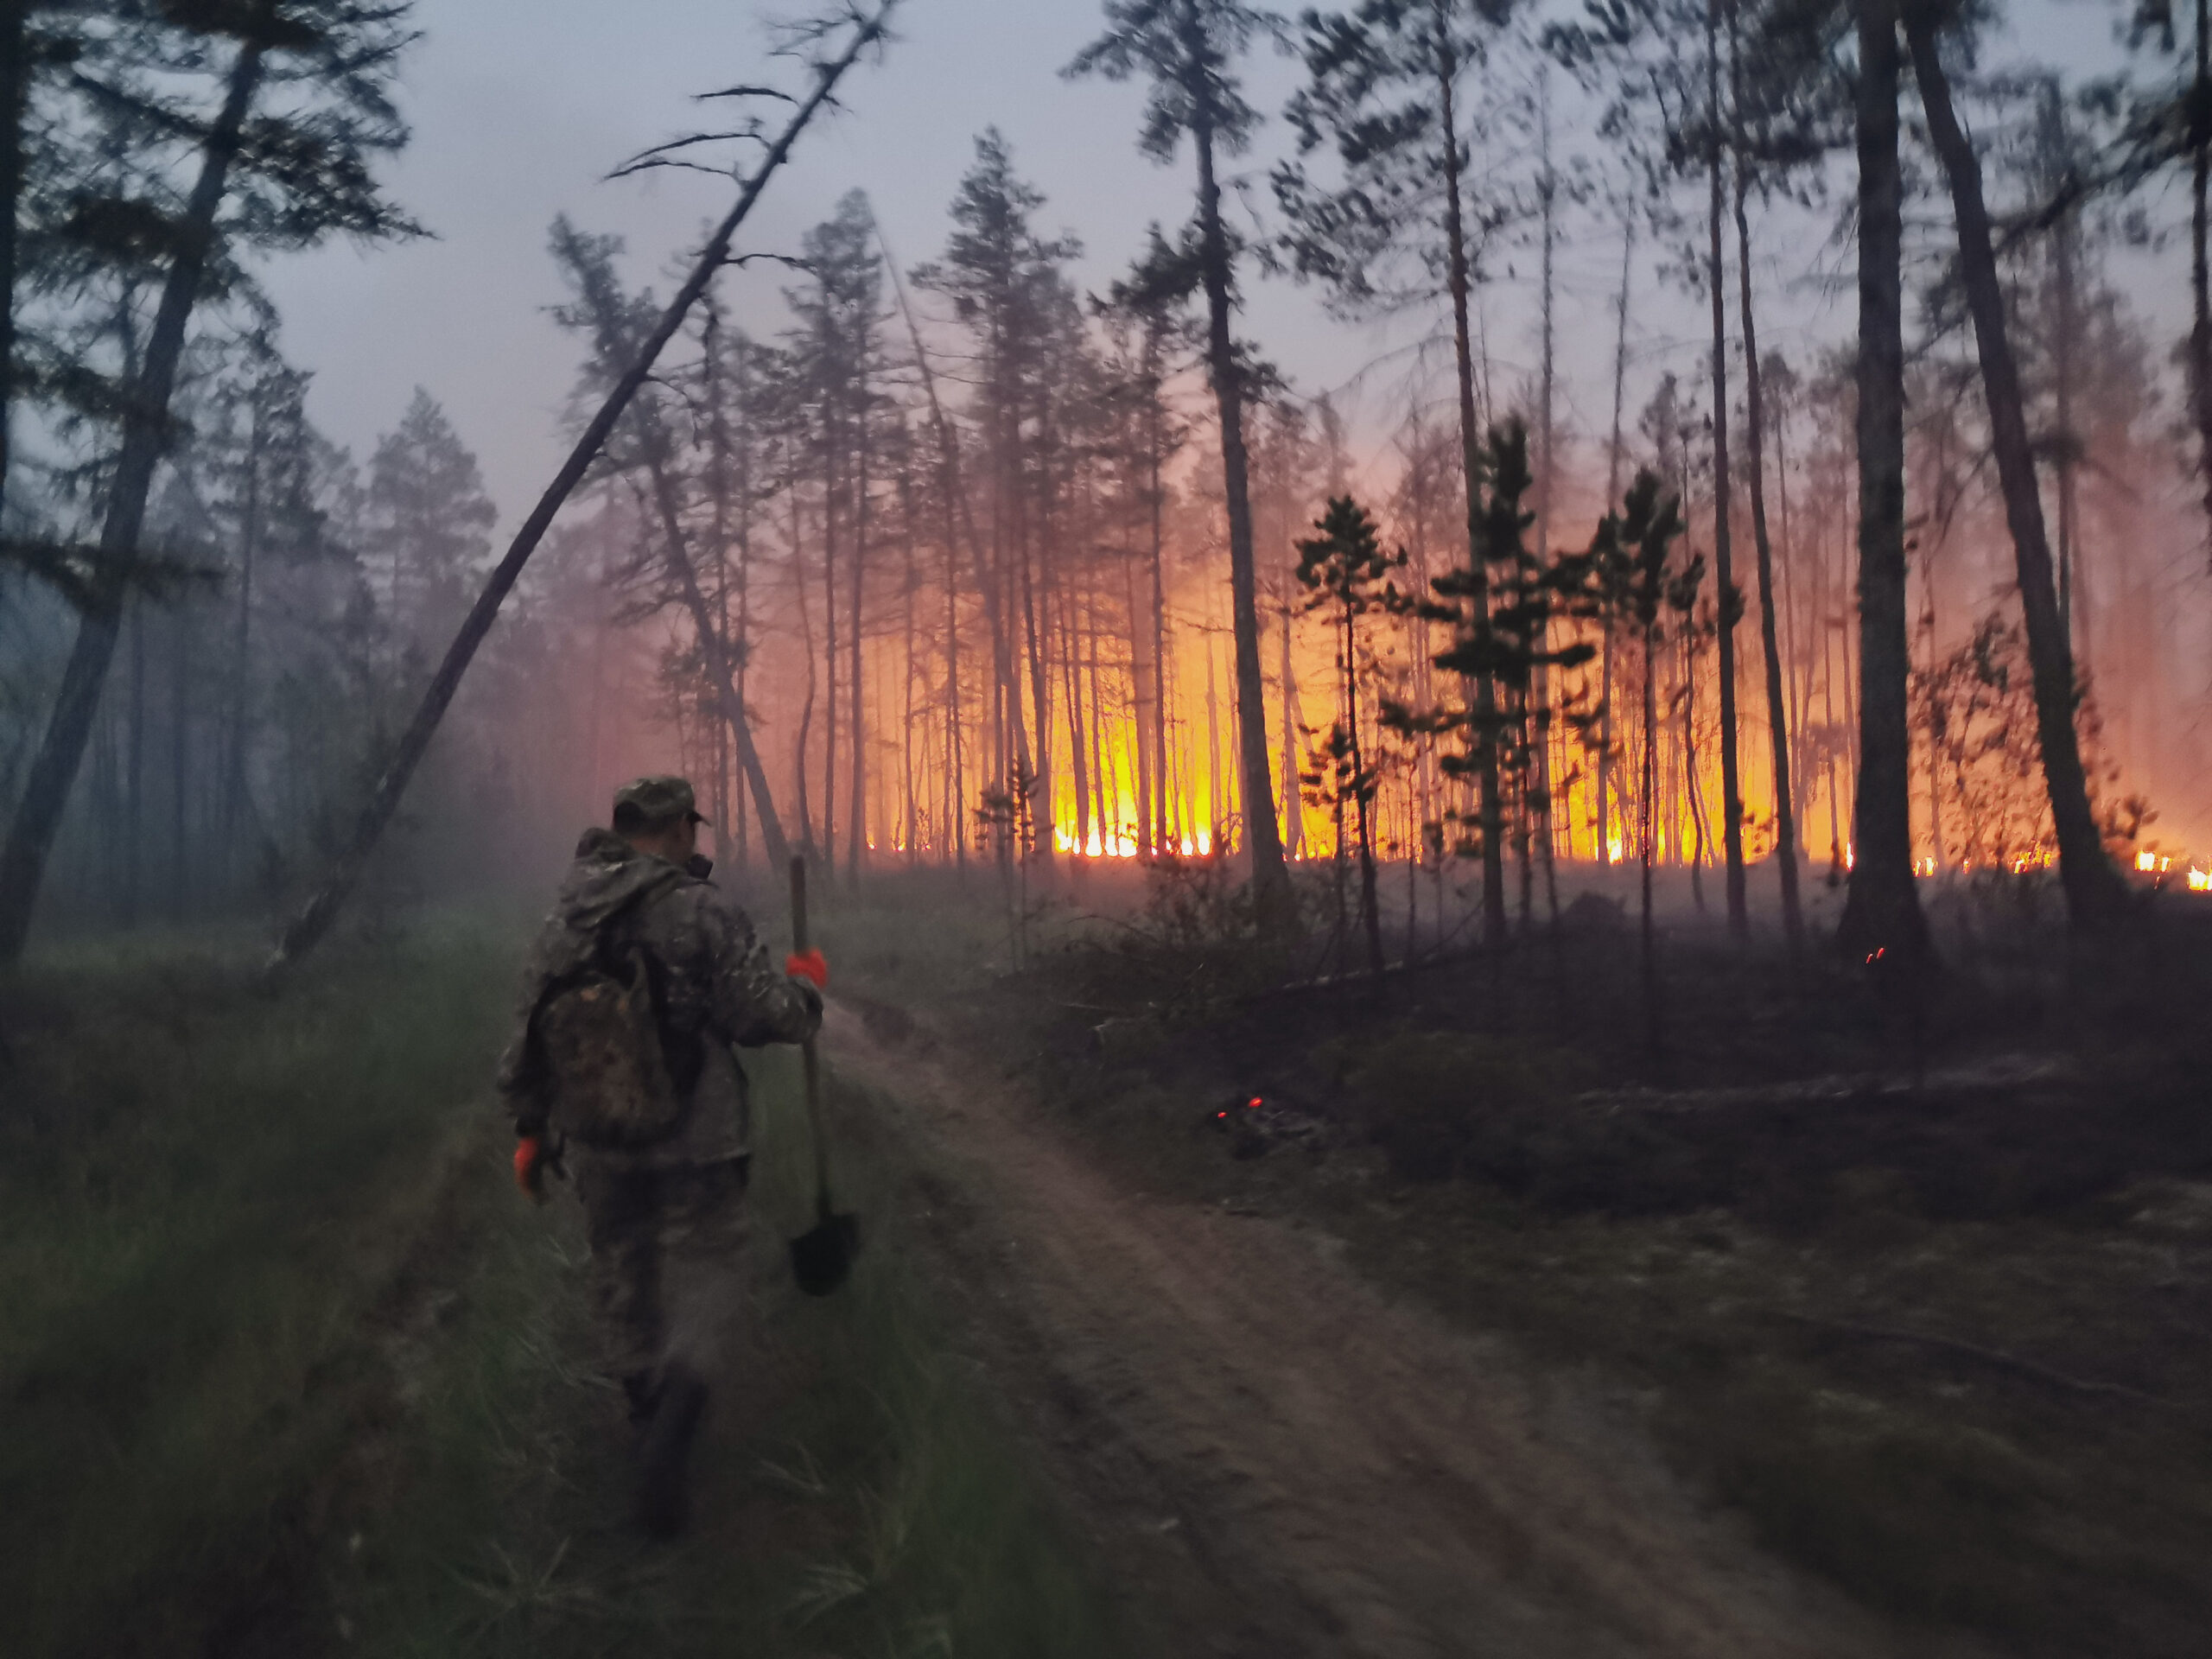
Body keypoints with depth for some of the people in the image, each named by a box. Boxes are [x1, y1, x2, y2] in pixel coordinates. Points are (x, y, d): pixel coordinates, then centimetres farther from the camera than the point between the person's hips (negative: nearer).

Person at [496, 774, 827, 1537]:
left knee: (622, 1272, 21)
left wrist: (529, 1129, 19)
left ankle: (645, 1404, 36)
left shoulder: (563, 920, 4)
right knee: (701, 1270, 5)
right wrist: (806, 983, 5)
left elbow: (529, 1035, 9)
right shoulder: (703, 914, -15)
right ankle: (671, 1423, -13)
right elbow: (767, 1017, -16)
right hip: (695, 1139, -5)